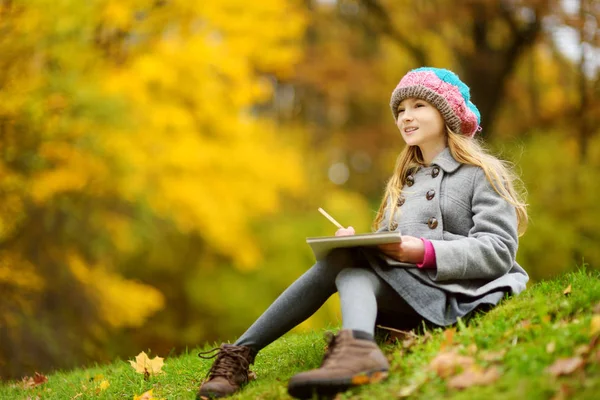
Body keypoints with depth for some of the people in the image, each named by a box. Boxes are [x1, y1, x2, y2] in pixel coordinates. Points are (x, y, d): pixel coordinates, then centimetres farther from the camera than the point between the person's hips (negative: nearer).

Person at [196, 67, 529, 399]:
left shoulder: (483, 174, 5)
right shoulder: (402, 183, 27)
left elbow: (498, 252, -8)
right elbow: (386, 248, 18)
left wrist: (424, 252, -20)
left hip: (453, 297, -6)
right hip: (402, 298, 6)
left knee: (340, 262, -21)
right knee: (344, 261, -20)